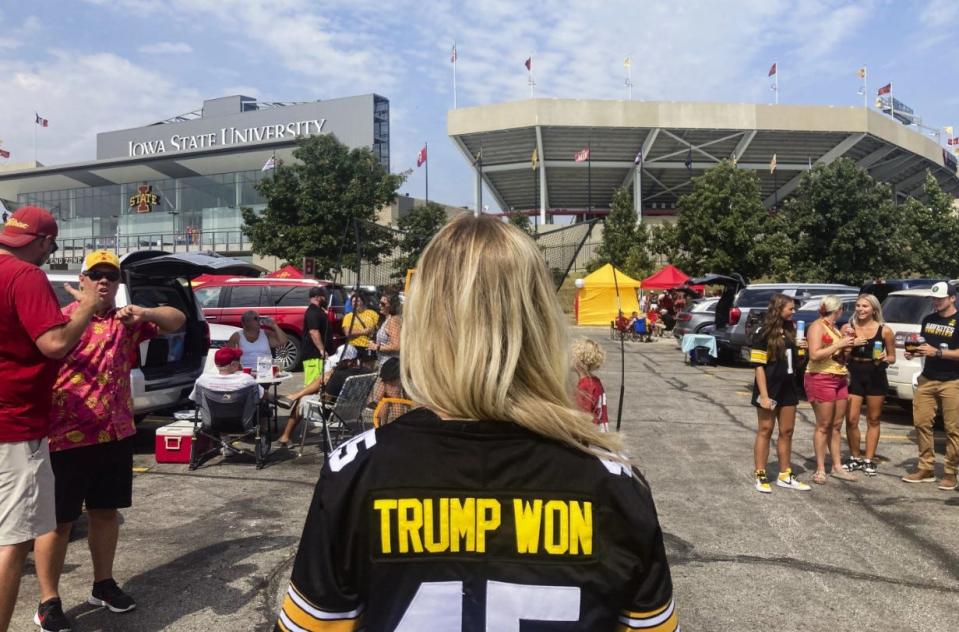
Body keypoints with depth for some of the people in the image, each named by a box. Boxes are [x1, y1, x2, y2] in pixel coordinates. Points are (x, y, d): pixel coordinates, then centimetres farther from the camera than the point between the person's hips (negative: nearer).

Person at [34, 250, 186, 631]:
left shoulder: (127, 321, 8)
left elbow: (177, 320, 1)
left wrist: (144, 313, -16)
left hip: (115, 435, 5)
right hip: (67, 438, -5)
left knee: (106, 512, 16)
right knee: (58, 520, 4)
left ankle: (103, 584, 32)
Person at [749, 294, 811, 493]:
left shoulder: (789, 330, 7)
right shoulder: (765, 334, -12)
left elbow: (789, 357, 15)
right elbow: (759, 366, -15)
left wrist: (797, 346, -4)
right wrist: (764, 395, -20)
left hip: (788, 387, 7)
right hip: (770, 388, -7)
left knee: (787, 431, 11)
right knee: (765, 431, 1)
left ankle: (785, 476, 21)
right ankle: (760, 477, 10)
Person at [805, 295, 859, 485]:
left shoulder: (834, 328, 18)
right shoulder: (817, 326, -9)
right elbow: (814, 355, -20)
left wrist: (851, 344, 11)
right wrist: (839, 344, -17)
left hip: (839, 379, 8)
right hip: (821, 378, -8)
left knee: (836, 426, 10)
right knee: (823, 426, -5)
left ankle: (837, 466, 17)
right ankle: (820, 470, 1)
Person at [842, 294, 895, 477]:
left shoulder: (884, 331, -1)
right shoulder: (848, 328, 0)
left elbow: (892, 357, 8)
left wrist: (885, 359, -14)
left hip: (876, 377, 0)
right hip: (854, 376, 0)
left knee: (873, 420, 10)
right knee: (851, 420, -3)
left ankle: (869, 460, 20)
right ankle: (855, 458, 15)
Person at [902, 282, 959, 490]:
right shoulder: (928, 320, 12)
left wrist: (937, 352, -21)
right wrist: (914, 352, 2)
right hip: (927, 379, 6)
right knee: (921, 422, 3)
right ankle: (926, 468, 12)